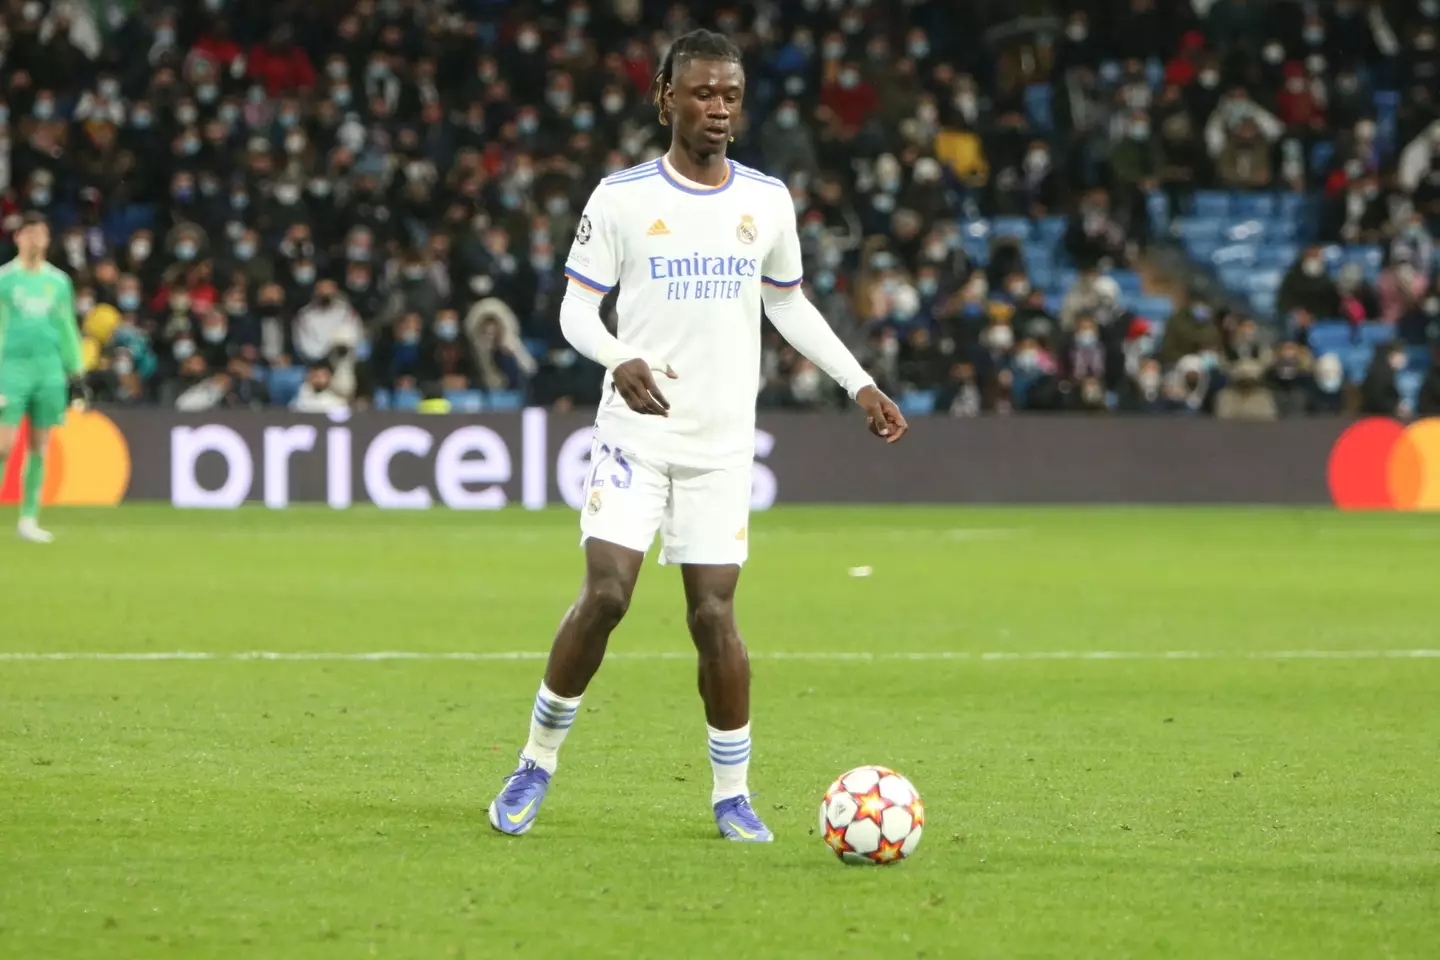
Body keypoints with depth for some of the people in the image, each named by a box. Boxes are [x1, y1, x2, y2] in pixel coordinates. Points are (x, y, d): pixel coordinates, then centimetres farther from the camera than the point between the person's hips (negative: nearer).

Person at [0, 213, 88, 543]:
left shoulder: (58, 281, 12)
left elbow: (67, 330, 17)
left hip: (49, 368, 4)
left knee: (39, 448, 3)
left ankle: (29, 519, 9)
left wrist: (77, 376, 13)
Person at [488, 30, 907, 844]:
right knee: (606, 593, -13)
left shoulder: (768, 201, 6)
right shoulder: (622, 197, -4)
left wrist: (859, 383, 14)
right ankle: (538, 763, 4)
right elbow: (576, 306, -2)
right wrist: (619, 360, -23)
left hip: (724, 441, 2)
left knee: (714, 610, -2)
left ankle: (733, 793, 9)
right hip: (636, 432, -2)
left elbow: (789, 305, 20)